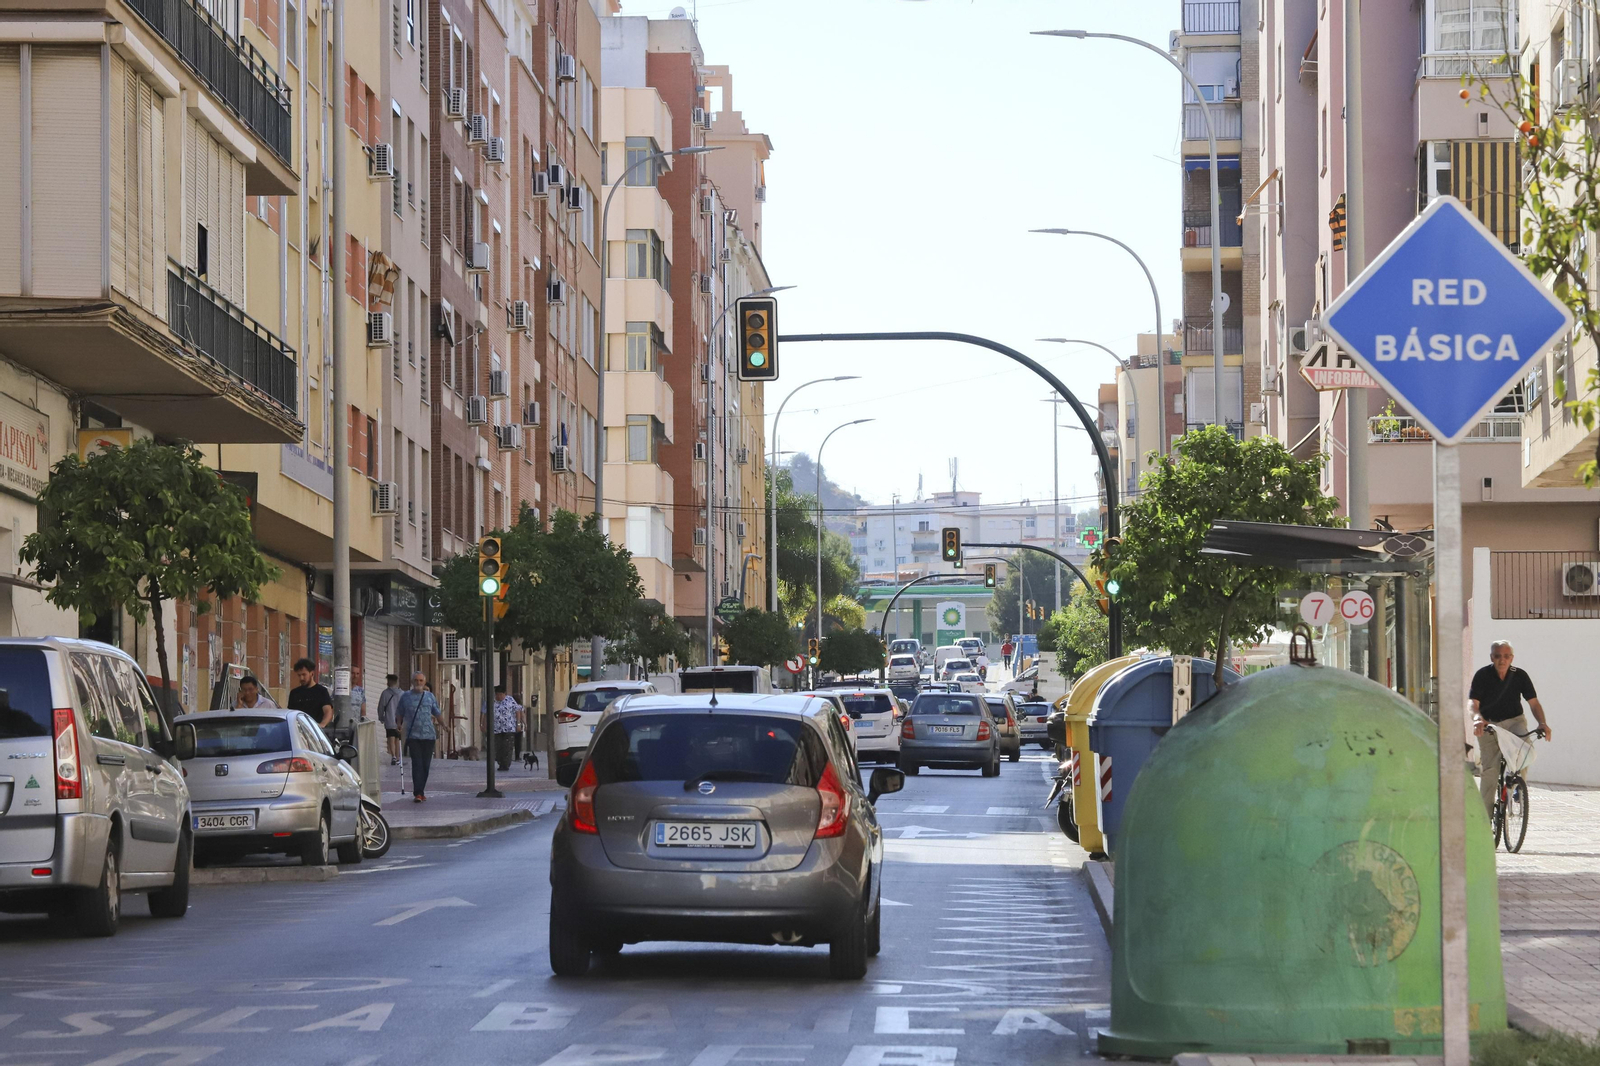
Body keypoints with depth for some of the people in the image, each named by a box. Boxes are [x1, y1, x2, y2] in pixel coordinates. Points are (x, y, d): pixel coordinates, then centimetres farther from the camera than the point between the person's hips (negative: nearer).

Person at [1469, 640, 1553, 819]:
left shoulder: (1520, 675, -5)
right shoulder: (1482, 676, -10)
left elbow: (1533, 702, -6)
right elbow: (1473, 703, -17)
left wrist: (1542, 723, -25)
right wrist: (1477, 718, -39)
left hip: (1513, 721, 1)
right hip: (1488, 724, -1)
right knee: (1489, 770, -8)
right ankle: (1486, 813, 1)